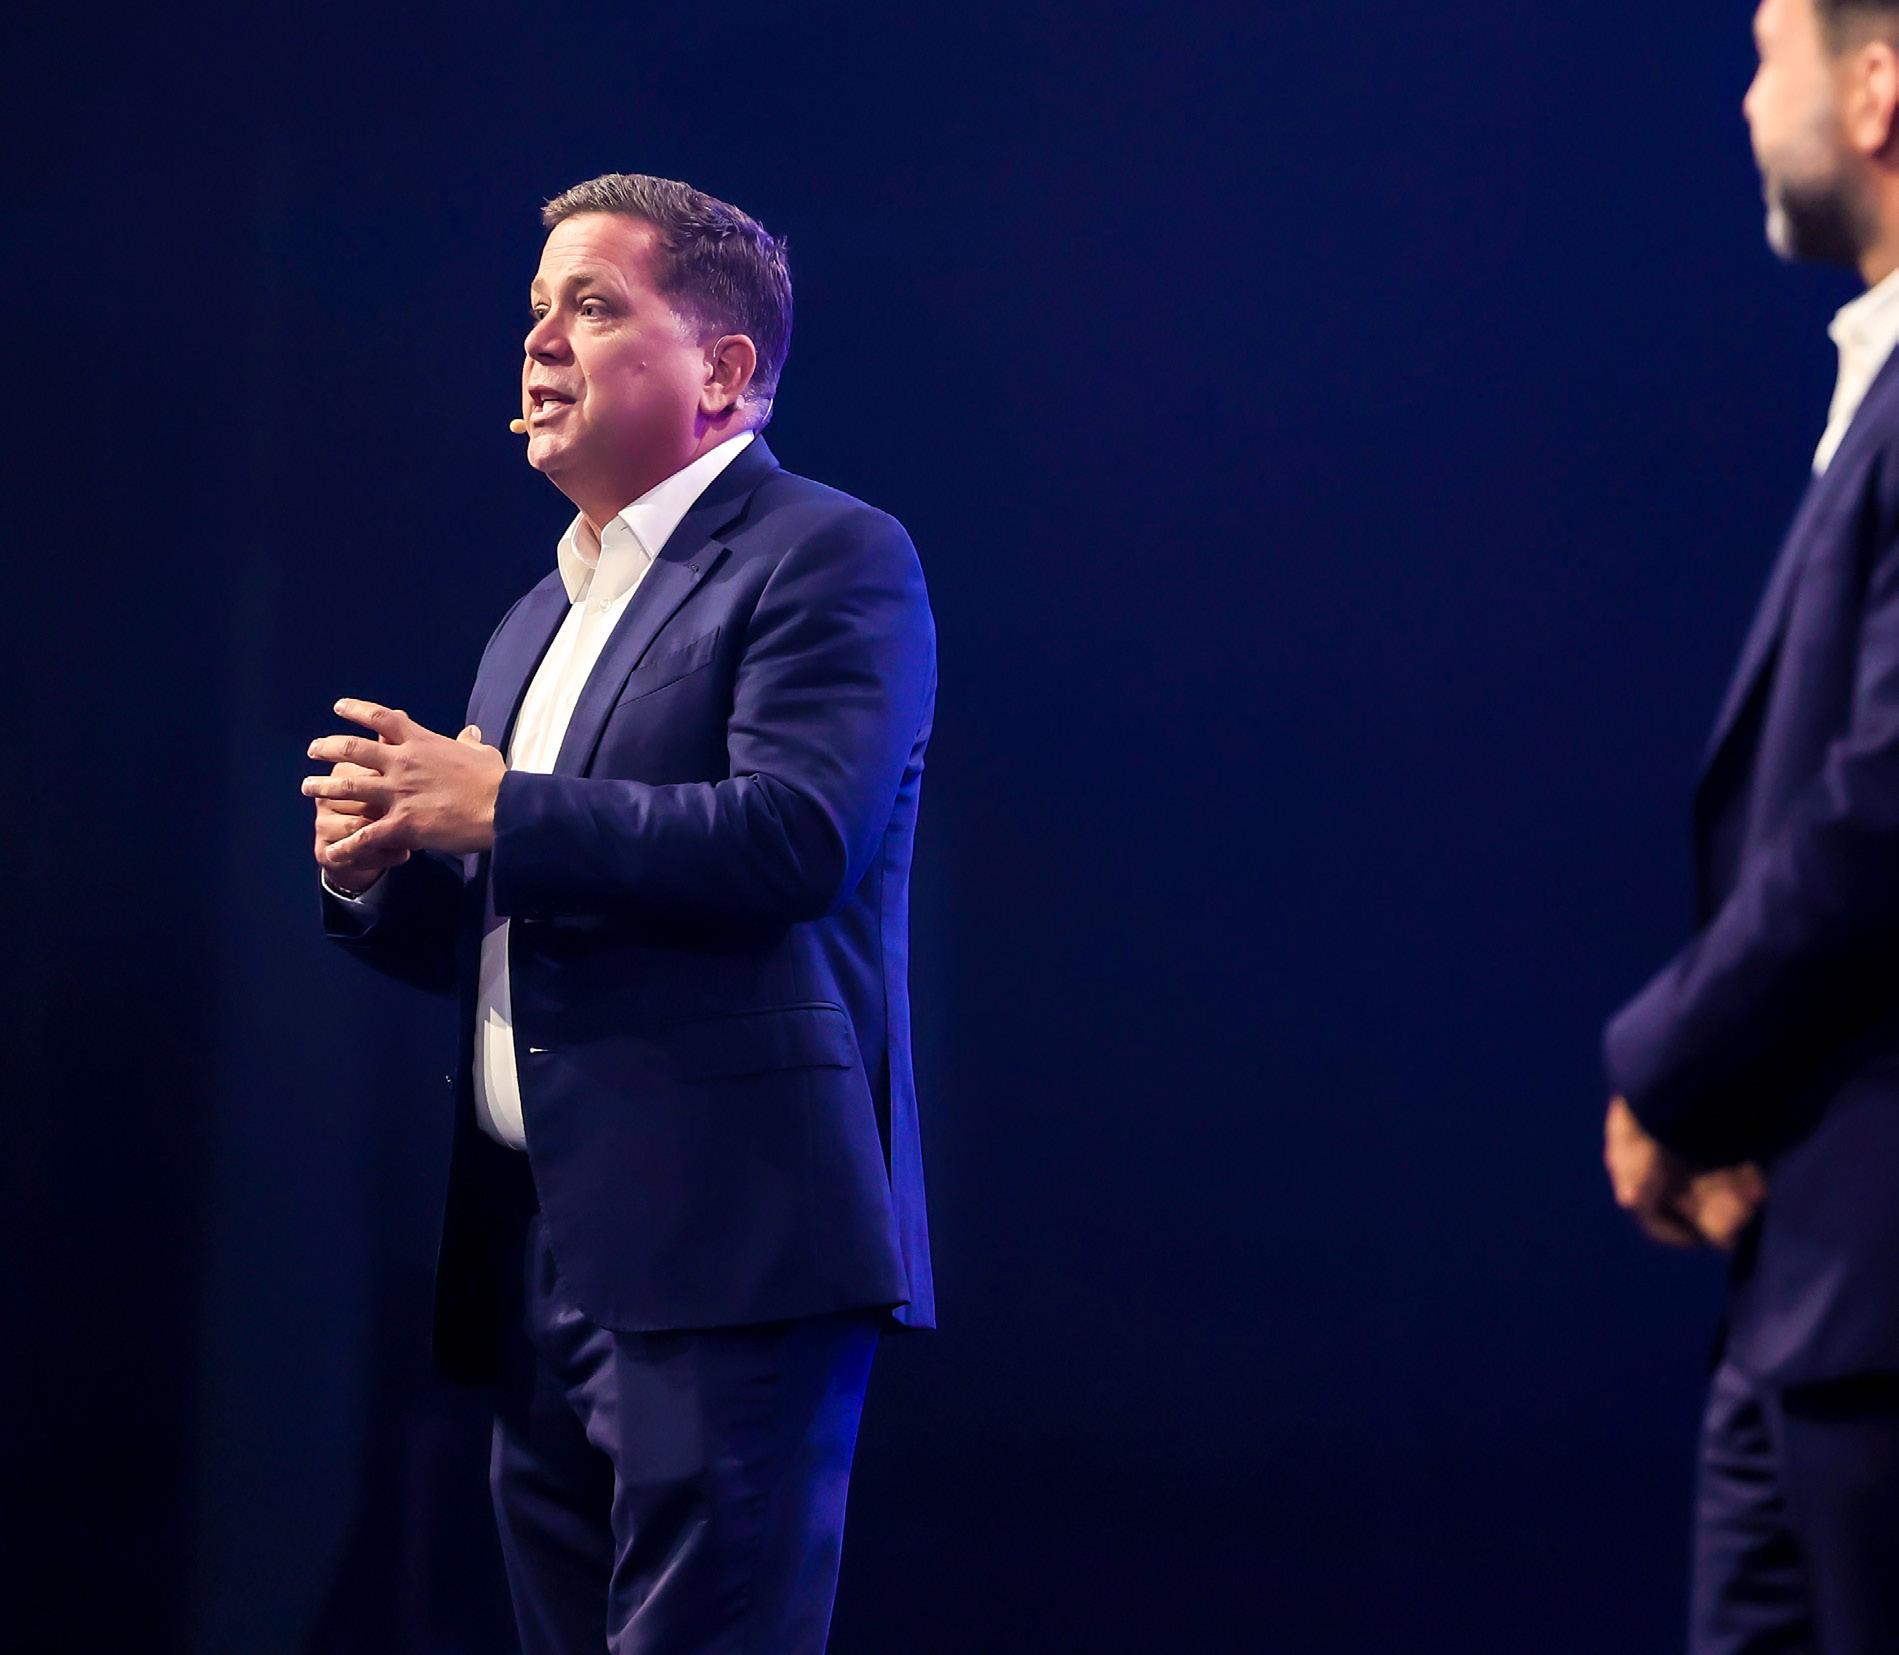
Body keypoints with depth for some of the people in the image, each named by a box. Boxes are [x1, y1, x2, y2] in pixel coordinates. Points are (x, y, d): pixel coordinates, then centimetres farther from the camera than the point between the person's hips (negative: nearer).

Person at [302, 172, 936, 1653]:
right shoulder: (539, 621, 24)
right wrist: (378, 873, 4)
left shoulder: (828, 560, -4)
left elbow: (794, 835, -20)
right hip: (535, 1254, 9)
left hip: (723, 1249, -9)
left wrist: (492, 811, -14)